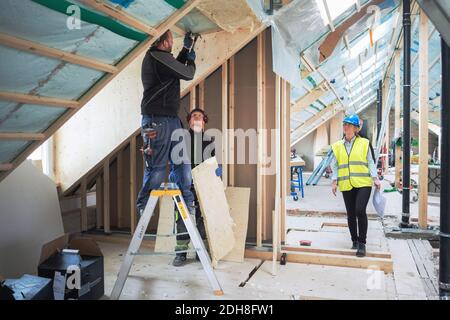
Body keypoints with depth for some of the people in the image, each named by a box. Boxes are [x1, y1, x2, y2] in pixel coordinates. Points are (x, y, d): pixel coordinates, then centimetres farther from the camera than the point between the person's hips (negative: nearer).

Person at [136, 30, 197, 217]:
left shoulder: (155, 57, 19)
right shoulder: (158, 58, -14)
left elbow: (176, 67, 34)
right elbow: (187, 74, -9)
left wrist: (186, 48, 31)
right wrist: (191, 60, 12)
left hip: (171, 119, 10)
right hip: (157, 120, -10)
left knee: (182, 163, 9)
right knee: (157, 167, -5)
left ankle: (187, 205, 15)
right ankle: (144, 208, 7)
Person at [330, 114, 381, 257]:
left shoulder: (364, 143, 6)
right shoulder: (337, 146, 11)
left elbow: (370, 162, 6)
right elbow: (335, 165, 11)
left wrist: (375, 178, -3)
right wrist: (334, 181, 2)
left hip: (363, 183, -3)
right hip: (347, 186, 3)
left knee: (360, 210, -17)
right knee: (351, 215, 8)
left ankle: (362, 243, -4)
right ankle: (355, 241, 25)